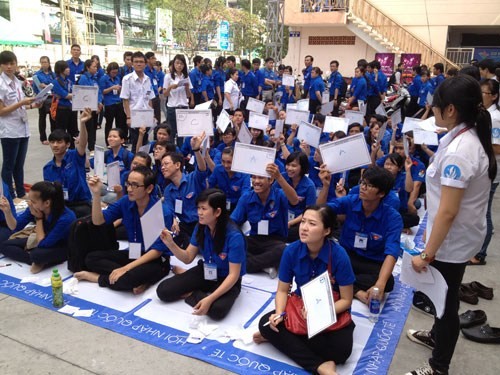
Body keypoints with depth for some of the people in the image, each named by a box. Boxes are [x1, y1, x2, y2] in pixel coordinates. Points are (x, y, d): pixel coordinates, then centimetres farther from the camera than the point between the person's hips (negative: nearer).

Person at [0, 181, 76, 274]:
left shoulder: (65, 218, -35)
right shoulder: (35, 208, -18)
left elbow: (42, 244, -27)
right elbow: (15, 227, -4)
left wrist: (38, 219, -25)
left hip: (61, 248, -7)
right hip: (43, 240, 7)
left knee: (37, 254, -37)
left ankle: (40, 261, -4)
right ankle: (39, 261, -14)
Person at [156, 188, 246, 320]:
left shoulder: (234, 236, -28)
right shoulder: (201, 227, -9)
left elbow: (233, 275, -26)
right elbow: (188, 258, -1)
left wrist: (210, 298, -35)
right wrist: (170, 244, -20)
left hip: (226, 280, -5)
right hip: (205, 272, 5)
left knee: (216, 310, -36)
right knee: (163, 291, -8)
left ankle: (193, 294, -6)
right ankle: (202, 293, 10)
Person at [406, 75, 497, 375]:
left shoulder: (459, 151, -28)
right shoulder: (472, 137, 2)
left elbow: (448, 211, -28)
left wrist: (428, 253, -22)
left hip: (451, 239, -9)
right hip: (460, 236, 9)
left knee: (447, 300, 8)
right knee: (444, 294, 27)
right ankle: (438, 336, 50)